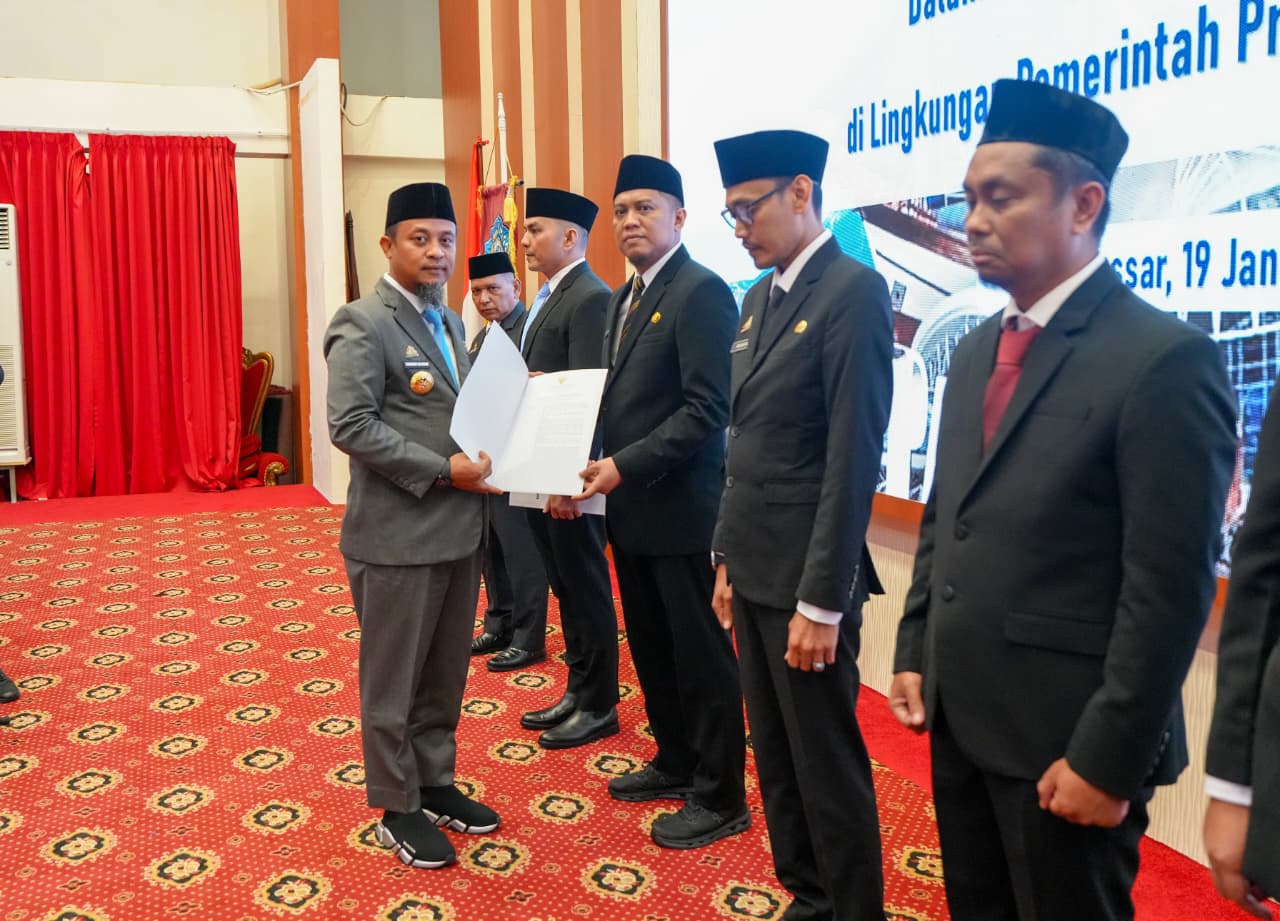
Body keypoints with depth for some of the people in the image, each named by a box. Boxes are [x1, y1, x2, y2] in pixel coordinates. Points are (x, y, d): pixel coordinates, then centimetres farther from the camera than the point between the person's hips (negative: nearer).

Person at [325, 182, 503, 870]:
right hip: (398, 534, -7)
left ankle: (436, 783, 34)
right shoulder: (362, 324, -11)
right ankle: (396, 807, 22)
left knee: (445, 673, 17)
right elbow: (351, 427, -19)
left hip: (458, 528, 8)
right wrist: (442, 470, -21)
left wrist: (487, 457, -2)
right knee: (392, 678, 7)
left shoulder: (449, 322, 14)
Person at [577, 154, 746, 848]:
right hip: (630, 506, 9)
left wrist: (626, 466, -22)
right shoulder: (625, 297, 15)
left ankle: (719, 798, 17)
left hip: (679, 508, -9)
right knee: (651, 647, 18)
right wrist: (593, 466, 3)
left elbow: (707, 408, -20)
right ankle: (675, 764, 35)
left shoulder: (701, 292, -13)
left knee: (700, 654, 3)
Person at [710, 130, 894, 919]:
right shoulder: (761, 298, 12)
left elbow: (853, 460, -19)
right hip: (755, 571, 8)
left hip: (806, 579, -8)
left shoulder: (854, 292, -14)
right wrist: (727, 559, 15)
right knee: (776, 757, 18)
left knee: (827, 764, 5)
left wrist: (821, 601, -19)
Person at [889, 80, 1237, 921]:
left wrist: (1107, 759, -17)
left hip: (1065, 739, -7)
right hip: (959, 717, 7)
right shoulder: (975, 352, 9)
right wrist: (914, 654, 9)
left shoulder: (1163, 358, -16)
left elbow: (1171, 585, -18)